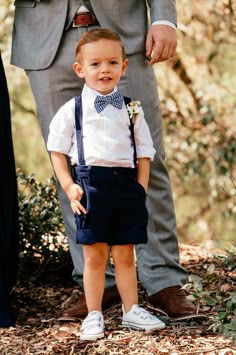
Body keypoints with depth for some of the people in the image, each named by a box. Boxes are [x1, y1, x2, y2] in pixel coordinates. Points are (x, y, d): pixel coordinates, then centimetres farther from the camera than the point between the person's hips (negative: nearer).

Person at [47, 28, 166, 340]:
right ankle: (94, 315, 12)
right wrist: (69, 186, -6)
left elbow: (144, 153, 11)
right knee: (94, 255, 2)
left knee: (125, 255, 10)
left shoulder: (132, 109, 9)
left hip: (127, 183, 2)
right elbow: (58, 150, 4)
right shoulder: (72, 110, 2)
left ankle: (131, 311, 21)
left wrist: (141, 188, 1)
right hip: (91, 183, -2)